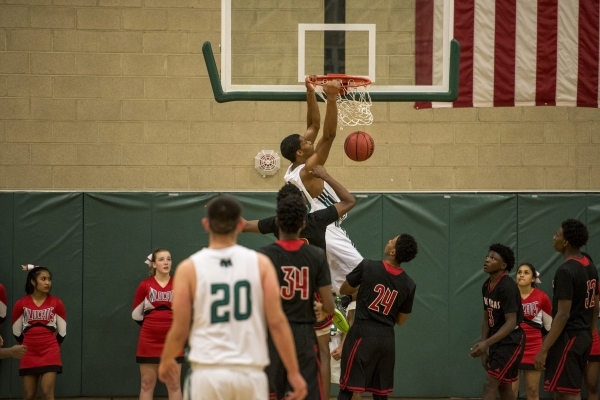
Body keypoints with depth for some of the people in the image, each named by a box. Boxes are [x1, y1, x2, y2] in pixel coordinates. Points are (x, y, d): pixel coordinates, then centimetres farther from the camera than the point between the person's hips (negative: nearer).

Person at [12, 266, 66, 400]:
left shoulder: (56, 303, -2)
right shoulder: (21, 304, -2)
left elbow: (62, 331, 7)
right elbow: (16, 332, 9)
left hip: (50, 353, -1)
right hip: (29, 354, 1)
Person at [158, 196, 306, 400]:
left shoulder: (189, 268, -1)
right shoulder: (260, 263, 2)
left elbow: (180, 330, 1)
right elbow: (277, 322, -3)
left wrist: (166, 362, 21)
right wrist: (293, 372, 3)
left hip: (208, 373, -1)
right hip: (250, 373, 1)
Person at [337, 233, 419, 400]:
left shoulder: (368, 267, -10)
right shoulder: (409, 285, 0)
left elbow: (344, 290, 6)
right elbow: (400, 321, 11)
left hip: (362, 334, -4)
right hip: (386, 339, 4)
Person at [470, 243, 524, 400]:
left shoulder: (507, 287, -22)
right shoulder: (486, 286, 6)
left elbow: (511, 322, -26)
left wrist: (486, 343, -35)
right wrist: (483, 350, 9)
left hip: (511, 342, -9)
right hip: (497, 342, 9)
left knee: (489, 385, -14)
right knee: (504, 386, 15)